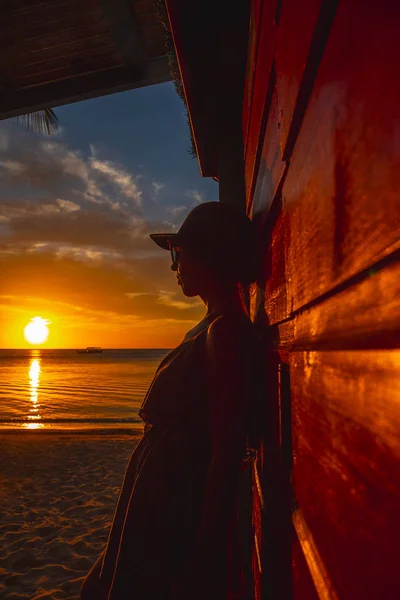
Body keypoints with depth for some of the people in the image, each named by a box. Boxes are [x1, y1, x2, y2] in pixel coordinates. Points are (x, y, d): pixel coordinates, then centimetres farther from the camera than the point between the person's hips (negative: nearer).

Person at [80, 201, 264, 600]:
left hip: (181, 512, -9)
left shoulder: (225, 330, -22)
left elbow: (227, 455, -24)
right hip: (161, 494, 9)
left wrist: (204, 564, -19)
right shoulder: (210, 327, 9)